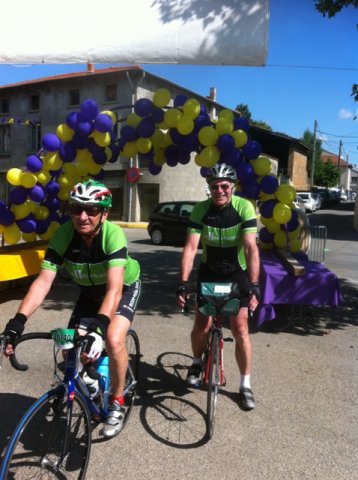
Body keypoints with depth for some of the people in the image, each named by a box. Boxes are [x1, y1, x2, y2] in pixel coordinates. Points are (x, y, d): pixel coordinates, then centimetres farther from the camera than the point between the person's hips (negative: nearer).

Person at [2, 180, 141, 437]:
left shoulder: (113, 234, -36)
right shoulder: (63, 235, -26)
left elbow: (114, 288, -43)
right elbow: (43, 282, -30)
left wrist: (99, 326, -58)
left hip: (124, 288, -3)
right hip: (90, 293, 4)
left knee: (113, 340, -25)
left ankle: (117, 402, 1)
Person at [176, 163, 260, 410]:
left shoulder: (245, 207, -21)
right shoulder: (200, 210, -17)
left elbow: (251, 248, -26)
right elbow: (190, 248, -22)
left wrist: (254, 286, -35)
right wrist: (183, 283, -31)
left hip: (237, 274, -1)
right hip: (209, 273, 1)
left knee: (240, 329, -4)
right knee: (202, 326, 1)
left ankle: (245, 385, 13)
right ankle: (197, 363, 33)